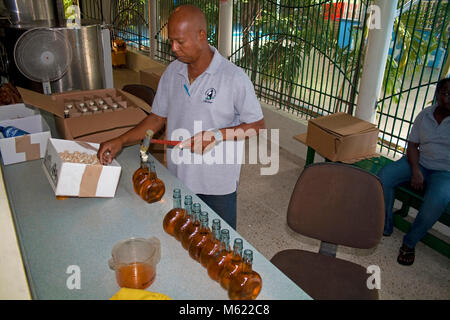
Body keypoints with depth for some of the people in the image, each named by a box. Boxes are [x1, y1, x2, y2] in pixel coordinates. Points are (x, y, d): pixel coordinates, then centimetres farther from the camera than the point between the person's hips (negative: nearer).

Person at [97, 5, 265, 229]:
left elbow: (257, 125, -12)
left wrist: (218, 135, -26)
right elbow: (158, 118, 7)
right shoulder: (172, 73, -1)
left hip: (218, 183, -4)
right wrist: (121, 141, -4)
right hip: (178, 177, 5)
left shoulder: (234, 78, -18)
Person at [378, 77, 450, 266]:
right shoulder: (424, 115, 2)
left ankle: (410, 243, -10)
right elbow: (412, 145, 4)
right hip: (420, 164, 4)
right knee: (384, 176, -21)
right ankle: (385, 227, -4)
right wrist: (415, 171, -12)